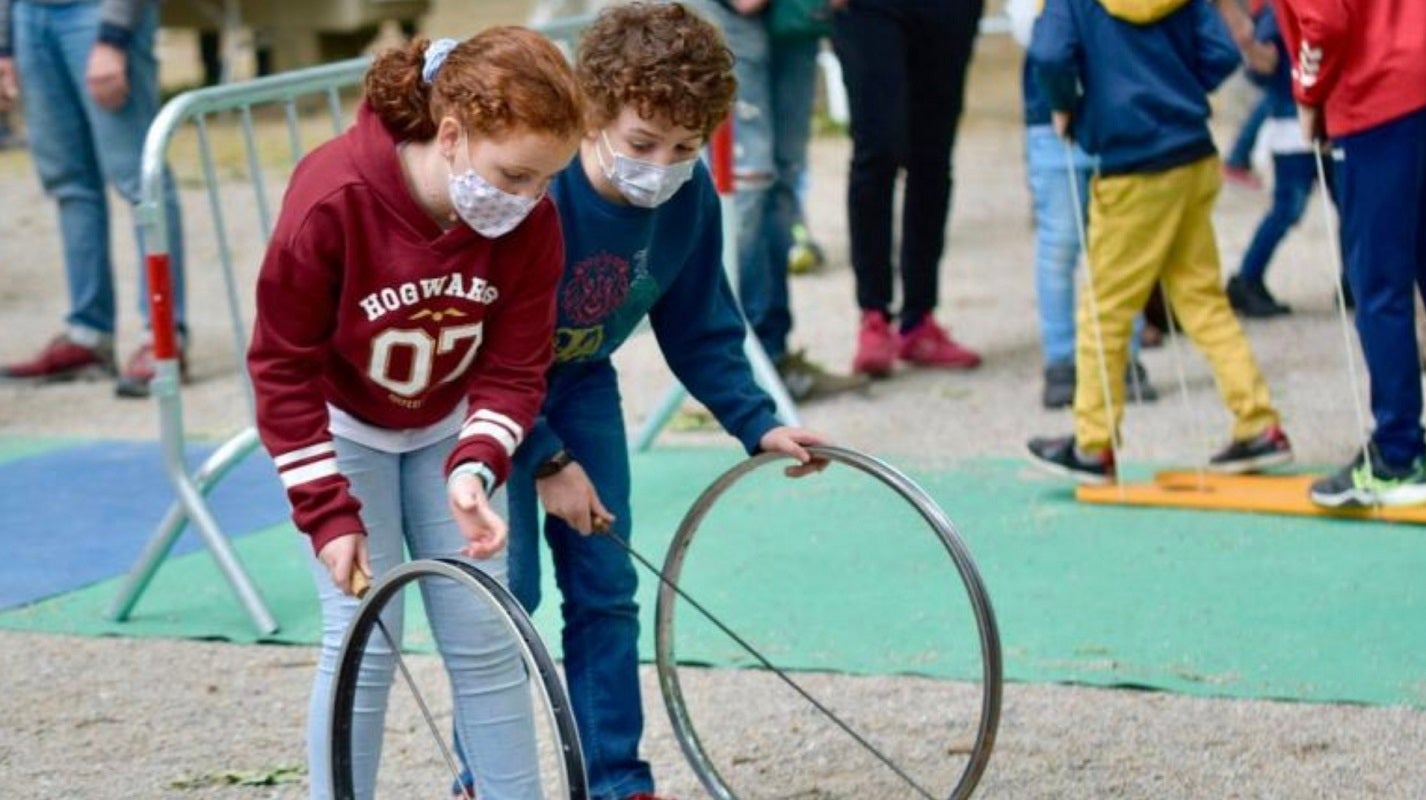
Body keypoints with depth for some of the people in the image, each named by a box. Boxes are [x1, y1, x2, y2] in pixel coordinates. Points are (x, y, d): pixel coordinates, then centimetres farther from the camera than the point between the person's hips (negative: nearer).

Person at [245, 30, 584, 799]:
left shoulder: (530, 220, -23)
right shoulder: (332, 198, -33)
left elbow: (515, 368, -14)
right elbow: (283, 368, -22)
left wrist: (475, 468, -33)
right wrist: (328, 512, -22)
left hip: (447, 427, 3)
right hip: (343, 425, -3)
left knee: (484, 635, 0)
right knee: (366, 639, -9)